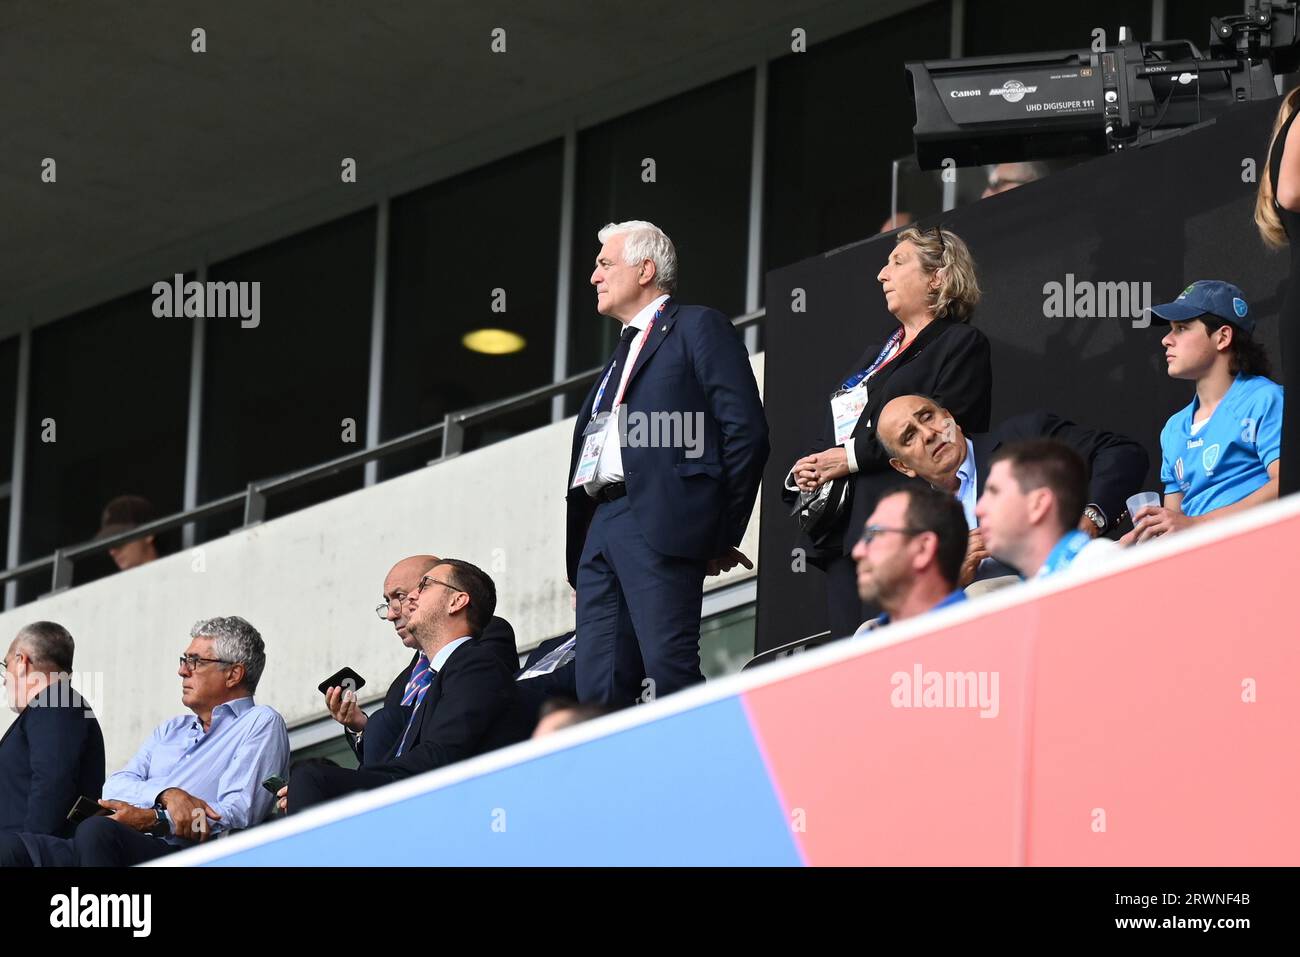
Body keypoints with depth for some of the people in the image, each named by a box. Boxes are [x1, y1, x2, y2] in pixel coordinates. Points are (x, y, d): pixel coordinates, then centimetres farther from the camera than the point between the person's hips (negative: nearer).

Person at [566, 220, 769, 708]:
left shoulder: (698, 328, 5)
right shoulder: (624, 350, 29)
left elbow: (745, 430, -5)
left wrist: (722, 535, -7)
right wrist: (579, 557, 14)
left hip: (659, 521, -8)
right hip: (600, 530, 8)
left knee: (669, 671, -17)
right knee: (597, 687, 0)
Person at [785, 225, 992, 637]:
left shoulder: (961, 344, 2)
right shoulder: (875, 355, 29)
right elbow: (832, 438, 27)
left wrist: (854, 457, -13)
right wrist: (804, 473, 3)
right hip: (842, 534, 8)